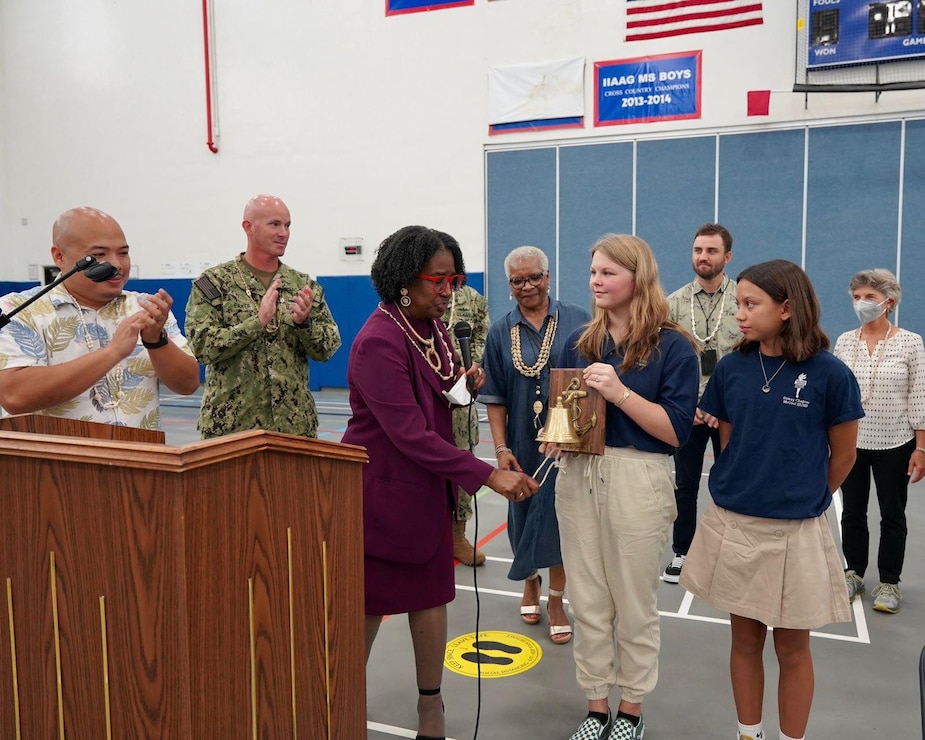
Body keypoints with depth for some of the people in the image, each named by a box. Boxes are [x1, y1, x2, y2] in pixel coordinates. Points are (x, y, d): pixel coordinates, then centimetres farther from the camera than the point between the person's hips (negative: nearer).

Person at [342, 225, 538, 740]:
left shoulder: (433, 327, 4)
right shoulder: (379, 342, -23)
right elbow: (410, 434, -27)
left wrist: (464, 384, -3)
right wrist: (488, 475, -30)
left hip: (429, 488, 7)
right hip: (384, 489, -7)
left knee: (431, 596, 12)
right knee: (370, 603, 8)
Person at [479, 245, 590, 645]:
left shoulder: (577, 321, -2)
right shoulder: (500, 333, 2)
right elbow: (495, 398, 1)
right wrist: (501, 448, -6)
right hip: (523, 445, 2)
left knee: (561, 517, 3)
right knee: (524, 513, 16)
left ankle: (556, 601, 20)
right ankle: (530, 582, 41)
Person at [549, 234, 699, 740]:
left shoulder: (673, 346, -7)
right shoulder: (579, 342, 8)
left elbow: (676, 431, -12)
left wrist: (619, 392, -22)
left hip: (638, 482, -4)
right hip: (578, 477, 5)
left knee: (634, 604, 11)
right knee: (588, 602, 13)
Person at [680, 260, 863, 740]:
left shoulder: (829, 374, -11)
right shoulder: (731, 368, -1)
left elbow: (842, 455, 1)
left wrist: (802, 499, 10)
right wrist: (747, 493, 9)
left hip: (794, 533, -3)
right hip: (732, 526, 3)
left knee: (792, 647, 12)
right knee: (745, 639, 16)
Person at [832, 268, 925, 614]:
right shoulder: (844, 341, 1)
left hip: (894, 445, -2)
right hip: (850, 442, 3)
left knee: (892, 515, 9)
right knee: (852, 511, 12)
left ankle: (889, 582, 23)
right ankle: (854, 573, 28)